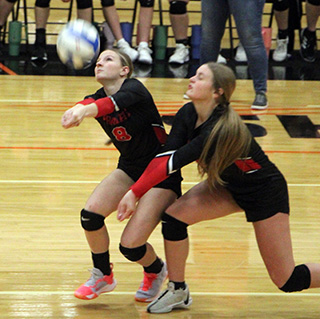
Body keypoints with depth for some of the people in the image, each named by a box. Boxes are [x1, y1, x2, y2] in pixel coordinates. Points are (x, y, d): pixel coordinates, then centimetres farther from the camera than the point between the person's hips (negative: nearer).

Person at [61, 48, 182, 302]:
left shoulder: (134, 88, -18)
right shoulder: (97, 98, -3)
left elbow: (115, 102, -41)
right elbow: (87, 104, -28)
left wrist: (85, 110, -62)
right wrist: (77, 110, -55)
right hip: (130, 168, 6)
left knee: (130, 246, -15)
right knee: (90, 214, -18)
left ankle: (156, 271, 20)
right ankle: (103, 275, 7)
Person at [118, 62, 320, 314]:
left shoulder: (221, 130, -36)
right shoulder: (188, 114, -14)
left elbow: (172, 163, -37)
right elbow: (164, 157, -19)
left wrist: (135, 192, -36)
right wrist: (135, 194, -30)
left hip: (266, 193, -7)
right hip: (228, 185, 7)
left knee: (287, 281, -4)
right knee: (174, 215, -13)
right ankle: (178, 292, 5)